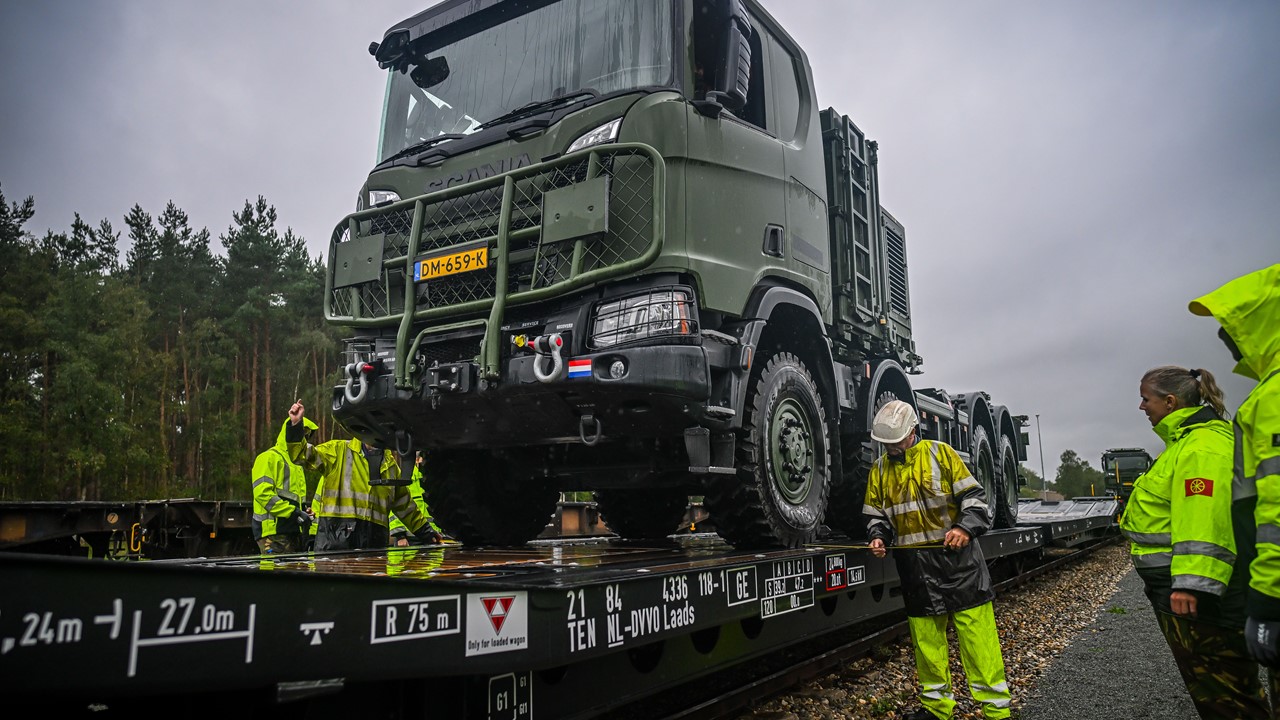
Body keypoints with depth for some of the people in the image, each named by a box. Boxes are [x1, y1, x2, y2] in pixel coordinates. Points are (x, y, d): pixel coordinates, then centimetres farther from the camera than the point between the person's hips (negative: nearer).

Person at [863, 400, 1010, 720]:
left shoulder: (941, 453, -2)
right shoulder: (880, 469, 9)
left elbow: (973, 497, -3)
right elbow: (876, 514, 16)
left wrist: (966, 527, -19)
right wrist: (878, 536, -4)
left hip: (955, 555, -4)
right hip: (914, 565, 4)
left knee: (977, 633, -4)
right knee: (926, 638, 9)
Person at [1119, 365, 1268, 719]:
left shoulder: (1202, 445, -18)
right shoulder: (1186, 440, 16)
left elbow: (1204, 517, -29)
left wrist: (1192, 582, -34)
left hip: (1199, 590, -11)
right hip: (1184, 583, 11)